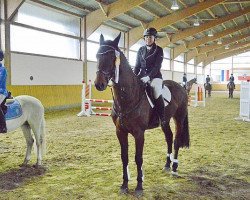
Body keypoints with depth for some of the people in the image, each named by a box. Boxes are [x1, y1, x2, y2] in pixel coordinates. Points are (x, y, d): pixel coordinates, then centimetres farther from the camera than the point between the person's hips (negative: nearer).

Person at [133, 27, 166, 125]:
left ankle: (163, 118, -25)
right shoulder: (141, 50, 12)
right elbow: (137, 65, 12)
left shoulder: (158, 50, -1)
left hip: (154, 76, -5)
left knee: (157, 92, -31)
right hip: (142, 75, 5)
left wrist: (149, 77, -22)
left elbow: (157, 66, -10)